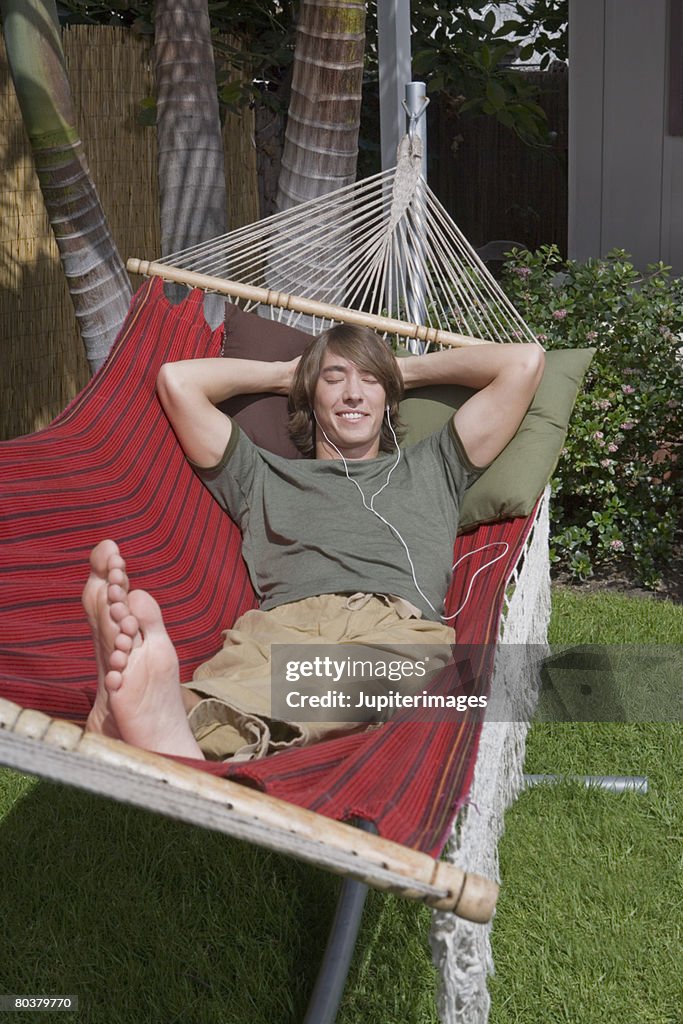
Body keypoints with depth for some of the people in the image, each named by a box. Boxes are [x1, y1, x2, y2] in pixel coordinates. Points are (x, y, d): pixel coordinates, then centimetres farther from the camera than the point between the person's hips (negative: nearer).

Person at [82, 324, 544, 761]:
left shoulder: (429, 470, 37)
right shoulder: (264, 477, 37)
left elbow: (525, 362, 36)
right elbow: (176, 381, 37)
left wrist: (410, 370, 43)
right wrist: (283, 373, 45)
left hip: (398, 631, -2)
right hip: (280, 627, 2)